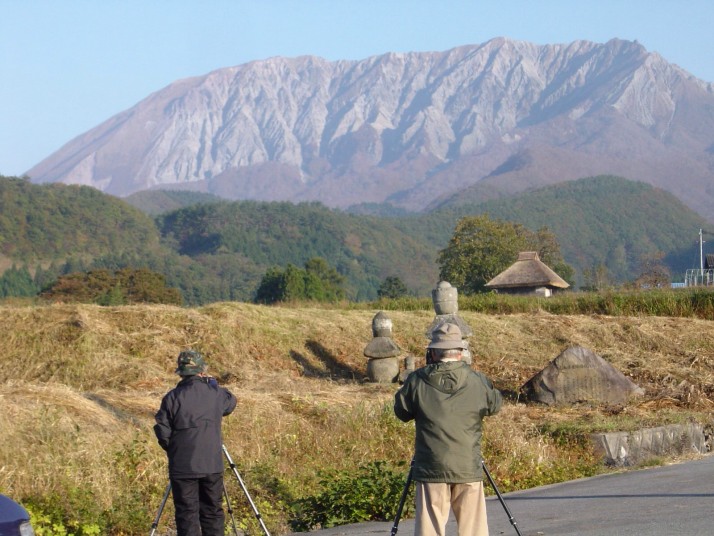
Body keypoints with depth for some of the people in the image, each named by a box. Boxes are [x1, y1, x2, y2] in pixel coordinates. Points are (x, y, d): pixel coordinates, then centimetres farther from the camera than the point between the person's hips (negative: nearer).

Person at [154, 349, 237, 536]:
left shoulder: (172, 398, -7)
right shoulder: (216, 394, 1)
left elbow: (162, 432, -7)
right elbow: (231, 402, 23)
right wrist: (212, 384, 27)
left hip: (182, 467, -2)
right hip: (212, 465, 2)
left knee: (186, 514, 1)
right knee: (213, 512, 11)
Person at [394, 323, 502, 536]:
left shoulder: (417, 381, -4)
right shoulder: (477, 381, -2)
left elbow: (401, 412, 8)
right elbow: (495, 405, 14)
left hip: (431, 469, -1)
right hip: (468, 468, 1)